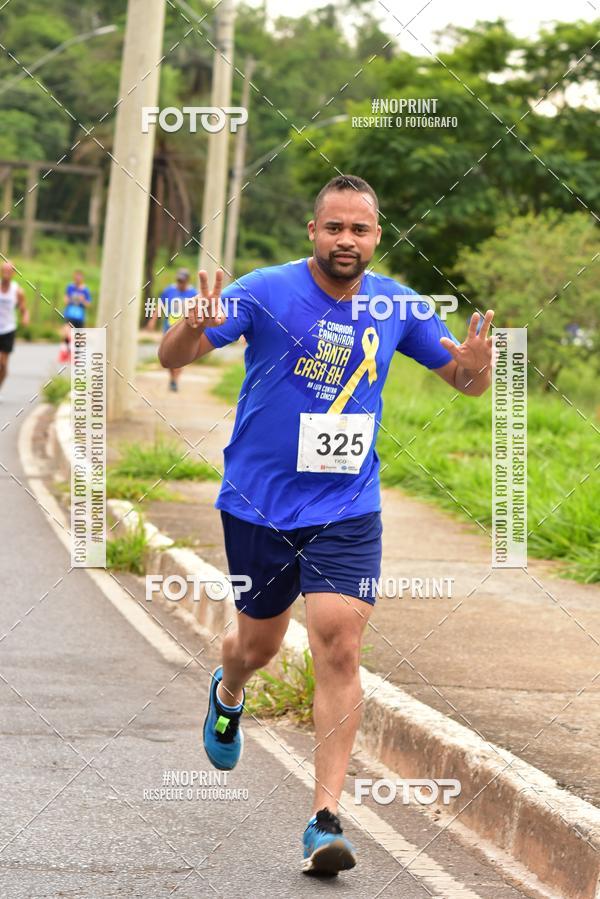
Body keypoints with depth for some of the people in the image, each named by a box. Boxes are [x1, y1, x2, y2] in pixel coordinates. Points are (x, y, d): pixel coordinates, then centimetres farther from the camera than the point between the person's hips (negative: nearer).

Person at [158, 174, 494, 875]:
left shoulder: (398, 307, 0)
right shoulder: (265, 292, -10)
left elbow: (466, 380, 9)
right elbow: (172, 357, -13)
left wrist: (475, 366, -16)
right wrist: (194, 330, -37)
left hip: (347, 509, 1)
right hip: (258, 503, -1)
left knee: (339, 647, -13)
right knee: (259, 644, 15)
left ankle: (326, 819, -9)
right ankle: (227, 693, 54)